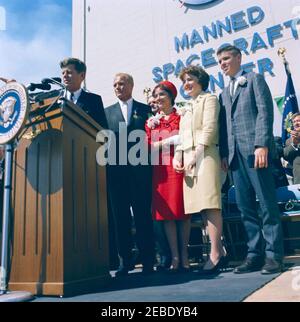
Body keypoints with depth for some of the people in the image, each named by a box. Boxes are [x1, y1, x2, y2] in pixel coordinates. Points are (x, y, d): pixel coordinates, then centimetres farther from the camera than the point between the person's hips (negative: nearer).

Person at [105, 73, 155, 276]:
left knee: (143, 215, 1)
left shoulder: (146, 110, 12)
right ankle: (126, 260, 15)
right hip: (116, 170, 2)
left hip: (140, 169, -2)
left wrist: (149, 163, -6)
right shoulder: (108, 112, 17)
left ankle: (148, 261, 10)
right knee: (120, 216, 5)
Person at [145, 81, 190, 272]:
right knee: (165, 212, -1)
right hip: (160, 170, 3)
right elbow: (149, 146, 6)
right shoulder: (151, 122, 16)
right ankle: (174, 256, 5)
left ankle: (184, 256, 8)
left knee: (182, 209, -1)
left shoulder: (181, 117, 8)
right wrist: (170, 141, -8)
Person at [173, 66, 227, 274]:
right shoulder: (186, 108, 29)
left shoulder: (209, 99, 8)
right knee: (202, 205, 2)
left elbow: (209, 128, -6)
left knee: (210, 204, -13)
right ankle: (220, 251, 7)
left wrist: (196, 154, -14)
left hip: (205, 155, -7)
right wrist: (178, 156, 6)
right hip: (188, 159, 7)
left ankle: (215, 253, -12)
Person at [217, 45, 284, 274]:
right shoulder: (224, 94, 26)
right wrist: (224, 153, 6)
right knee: (245, 206, 4)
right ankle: (255, 254, 11)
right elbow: (224, 125, 18)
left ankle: (274, 255, 3)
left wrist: (262, 145, -16)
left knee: (268, 204, -4)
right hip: (235, 154, 6)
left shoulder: (255, 79, 8)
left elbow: (265, 112, -5)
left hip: (254, 150, -6)